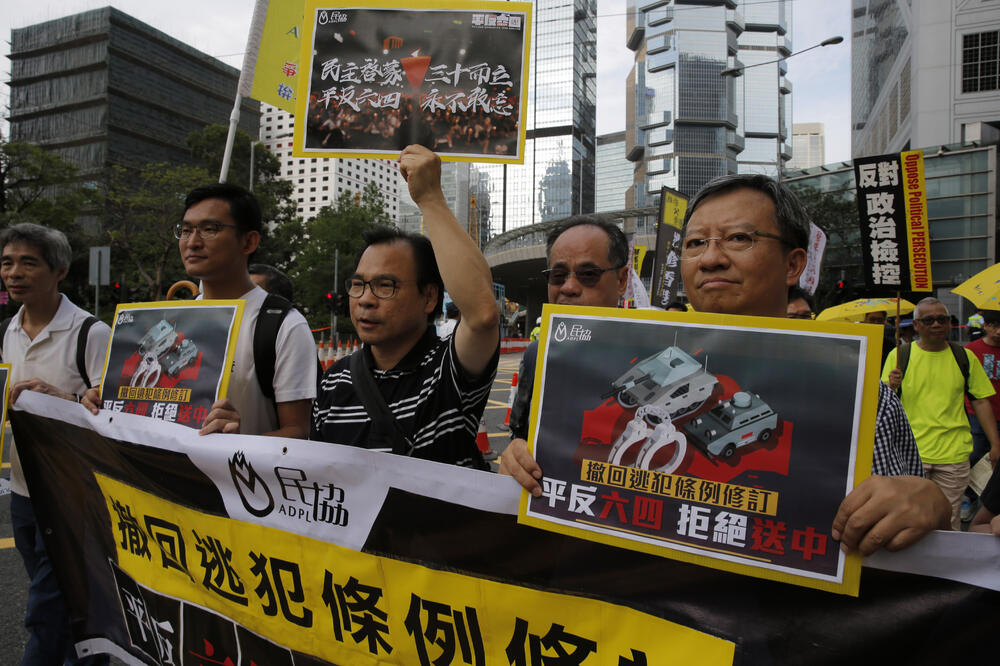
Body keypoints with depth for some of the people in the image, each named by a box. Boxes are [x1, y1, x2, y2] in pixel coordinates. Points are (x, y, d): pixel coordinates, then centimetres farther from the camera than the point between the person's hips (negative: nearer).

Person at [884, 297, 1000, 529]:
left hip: (954, 453, 2)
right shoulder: (899, 355, 2)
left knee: (949, 525, 6)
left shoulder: (965, 357, 8)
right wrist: (892, 387, -18)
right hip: (910, 453, -2)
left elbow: (981, 401, 13)